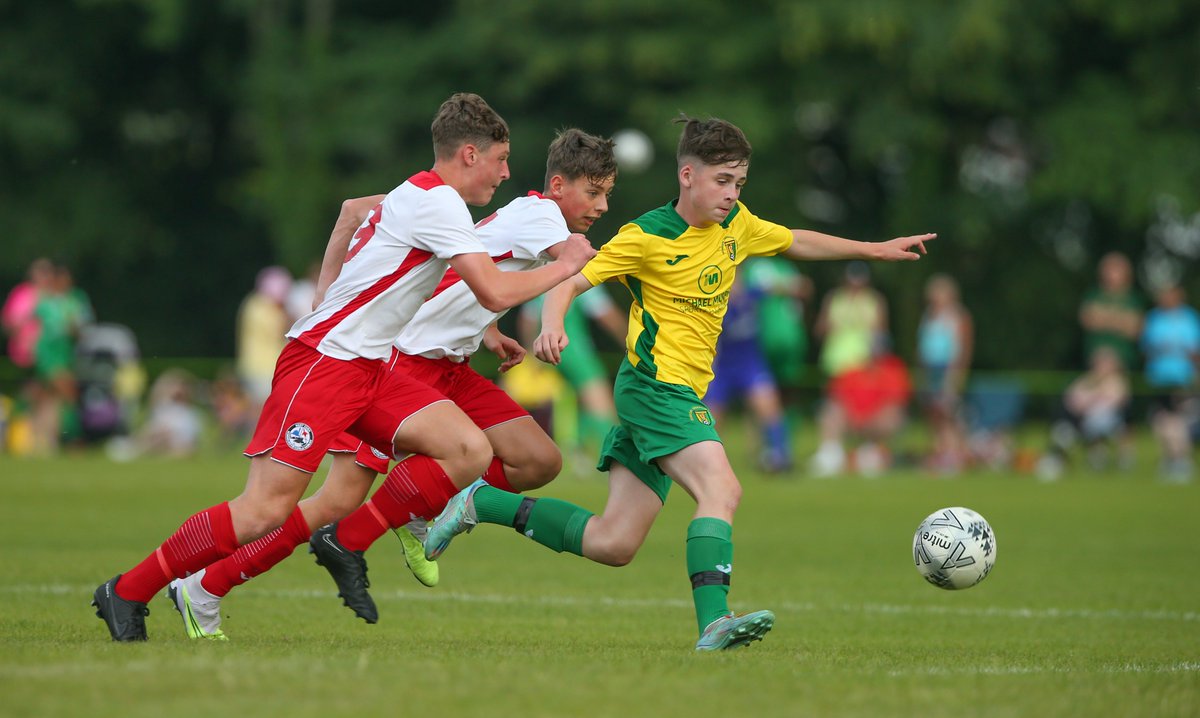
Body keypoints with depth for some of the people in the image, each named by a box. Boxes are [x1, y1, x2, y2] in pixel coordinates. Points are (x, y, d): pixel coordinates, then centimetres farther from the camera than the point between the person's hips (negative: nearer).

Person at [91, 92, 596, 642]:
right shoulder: (438, 201, -12)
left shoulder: (414, 196, 17)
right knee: (264, 512, -15)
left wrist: (328, 294, 39)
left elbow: (353, 208, 39)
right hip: (321, 363, -10)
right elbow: (495, 293, -18)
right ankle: (127, 593, -3)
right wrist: (563, 267, -3)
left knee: (470, 451, -9)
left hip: (369, 369, 10)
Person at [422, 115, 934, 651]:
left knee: (614, 543, 4)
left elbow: (796, 242, 29)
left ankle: (484, 504, 15)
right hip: (656, 384, -8)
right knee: (722, 489, -28)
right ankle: (714, 622, -37)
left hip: (683, 395, 8)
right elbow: (570, 283, -9)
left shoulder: (736, 226, 11)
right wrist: (552, 325, -29)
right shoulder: (647, 237, -10)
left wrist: (874, 249, 29)